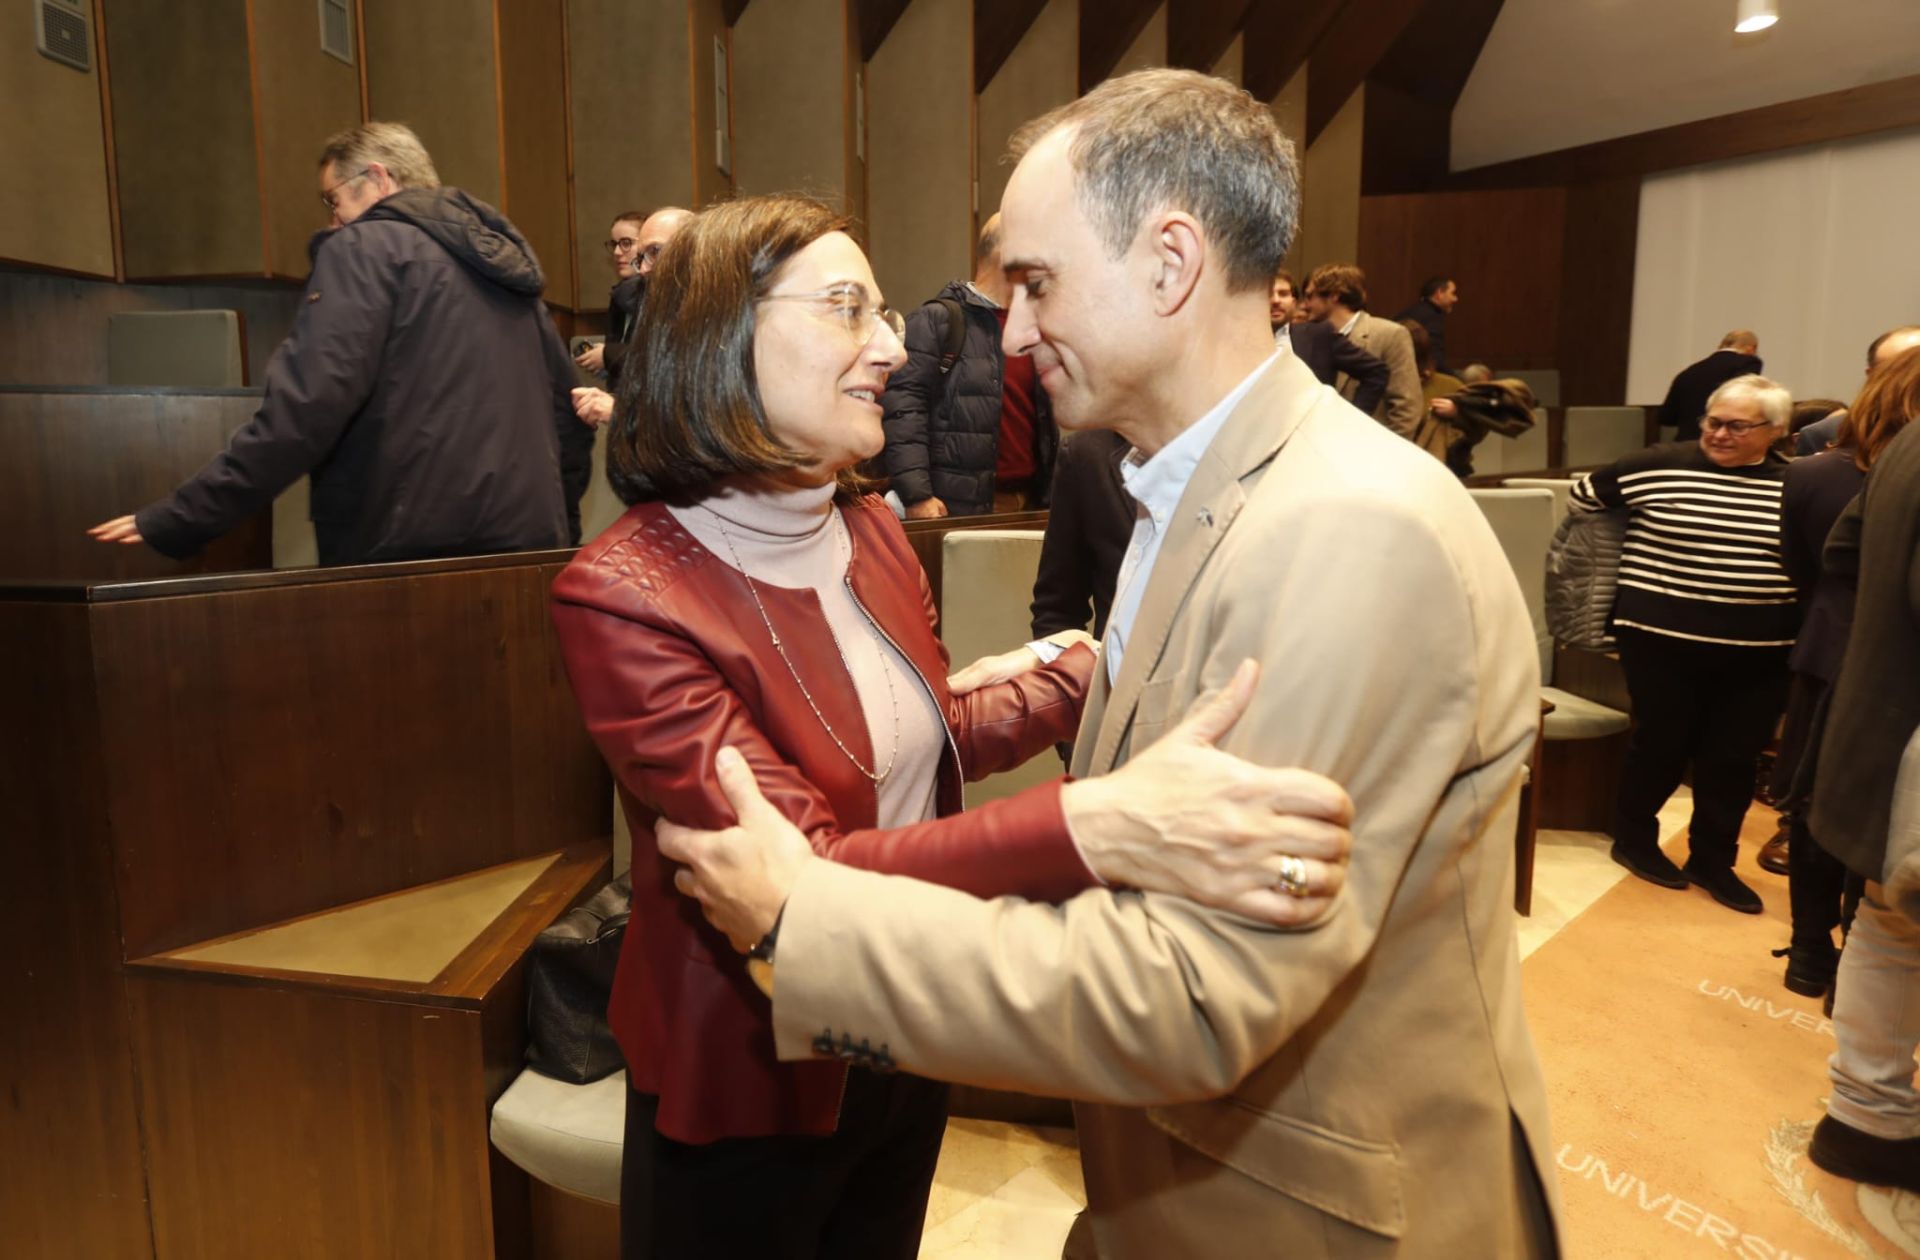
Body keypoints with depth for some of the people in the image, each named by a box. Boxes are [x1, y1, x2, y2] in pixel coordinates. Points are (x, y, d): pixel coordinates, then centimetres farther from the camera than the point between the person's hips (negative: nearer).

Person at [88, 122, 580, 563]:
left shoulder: (367, 247, -2)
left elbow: (304, 407, -14)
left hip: (415, 549, -7)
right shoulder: (499, 251, 19)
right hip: (525, 539, 7)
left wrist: (180, 519, -10)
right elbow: (565, 411, 20)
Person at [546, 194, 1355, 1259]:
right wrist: (1099, 827, -46)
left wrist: (1098, 671, -1)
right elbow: (801, 872, -34)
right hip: (752, 1092, -6)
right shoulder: (621, 595, -25)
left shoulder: (870, 530, -4)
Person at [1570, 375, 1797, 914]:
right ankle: (1633, 839, 30)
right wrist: (1633, 557, 10)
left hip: (1760, 652, 3)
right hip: (1664, 639, -3)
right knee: (1661, 744, 8)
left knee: (1733, 758, 10)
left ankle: (1713, 861, 28)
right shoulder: (1657, 466, -6)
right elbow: (1581, 498, 5)